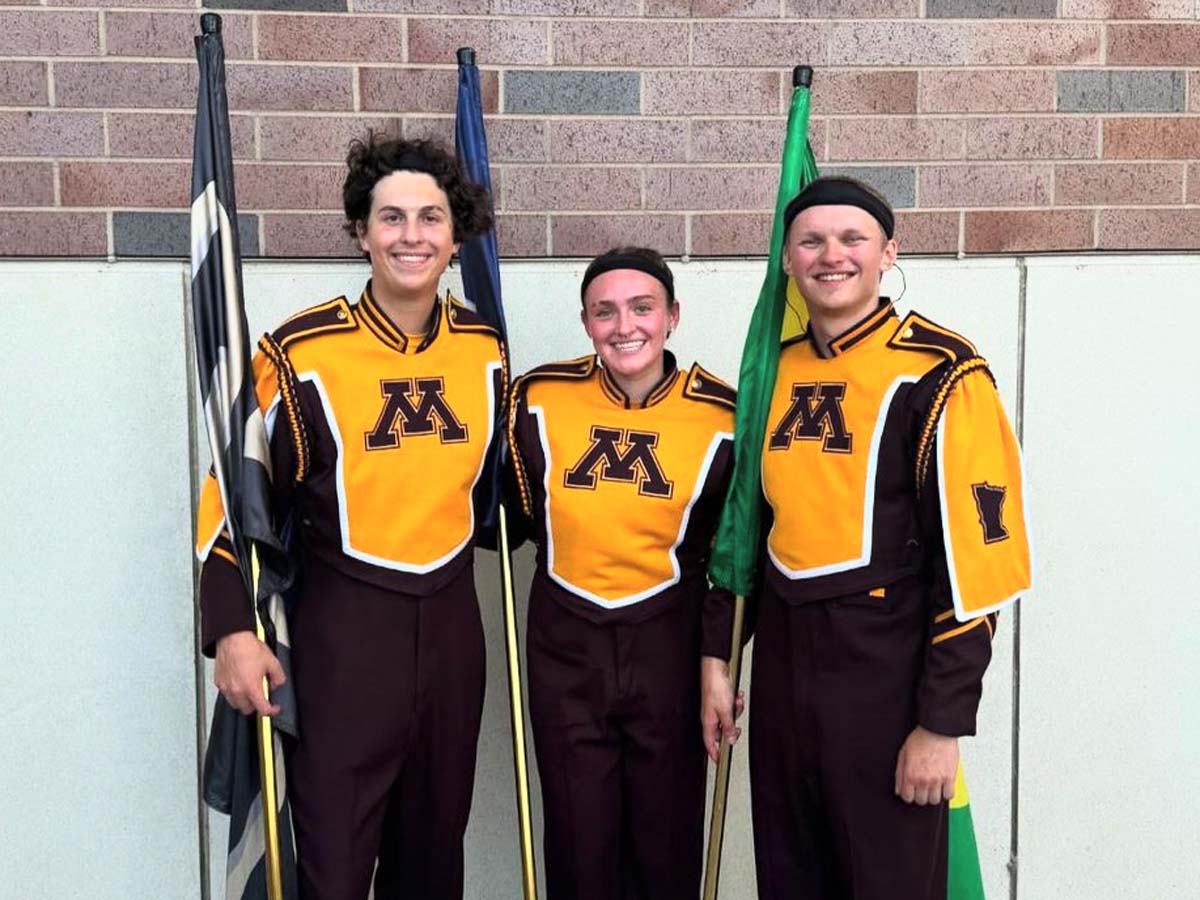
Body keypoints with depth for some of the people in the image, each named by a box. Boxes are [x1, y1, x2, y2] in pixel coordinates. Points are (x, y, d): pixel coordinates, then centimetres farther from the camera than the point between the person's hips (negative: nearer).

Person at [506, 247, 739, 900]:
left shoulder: (719, 416, -8)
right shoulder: (541, 398, -7)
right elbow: (518, 515, 8)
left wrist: (716, 659, -4)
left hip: (669, 645, 0)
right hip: (564, 645, 1)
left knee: (667, 841, 12)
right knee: (578, 839, 11)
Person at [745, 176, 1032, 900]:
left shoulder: (940, 374, -12)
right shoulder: (778, 370, 7)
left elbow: (975, 553, -15)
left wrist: (943, 723, -16)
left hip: (885, 664, -6)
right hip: (782, 655, 6)